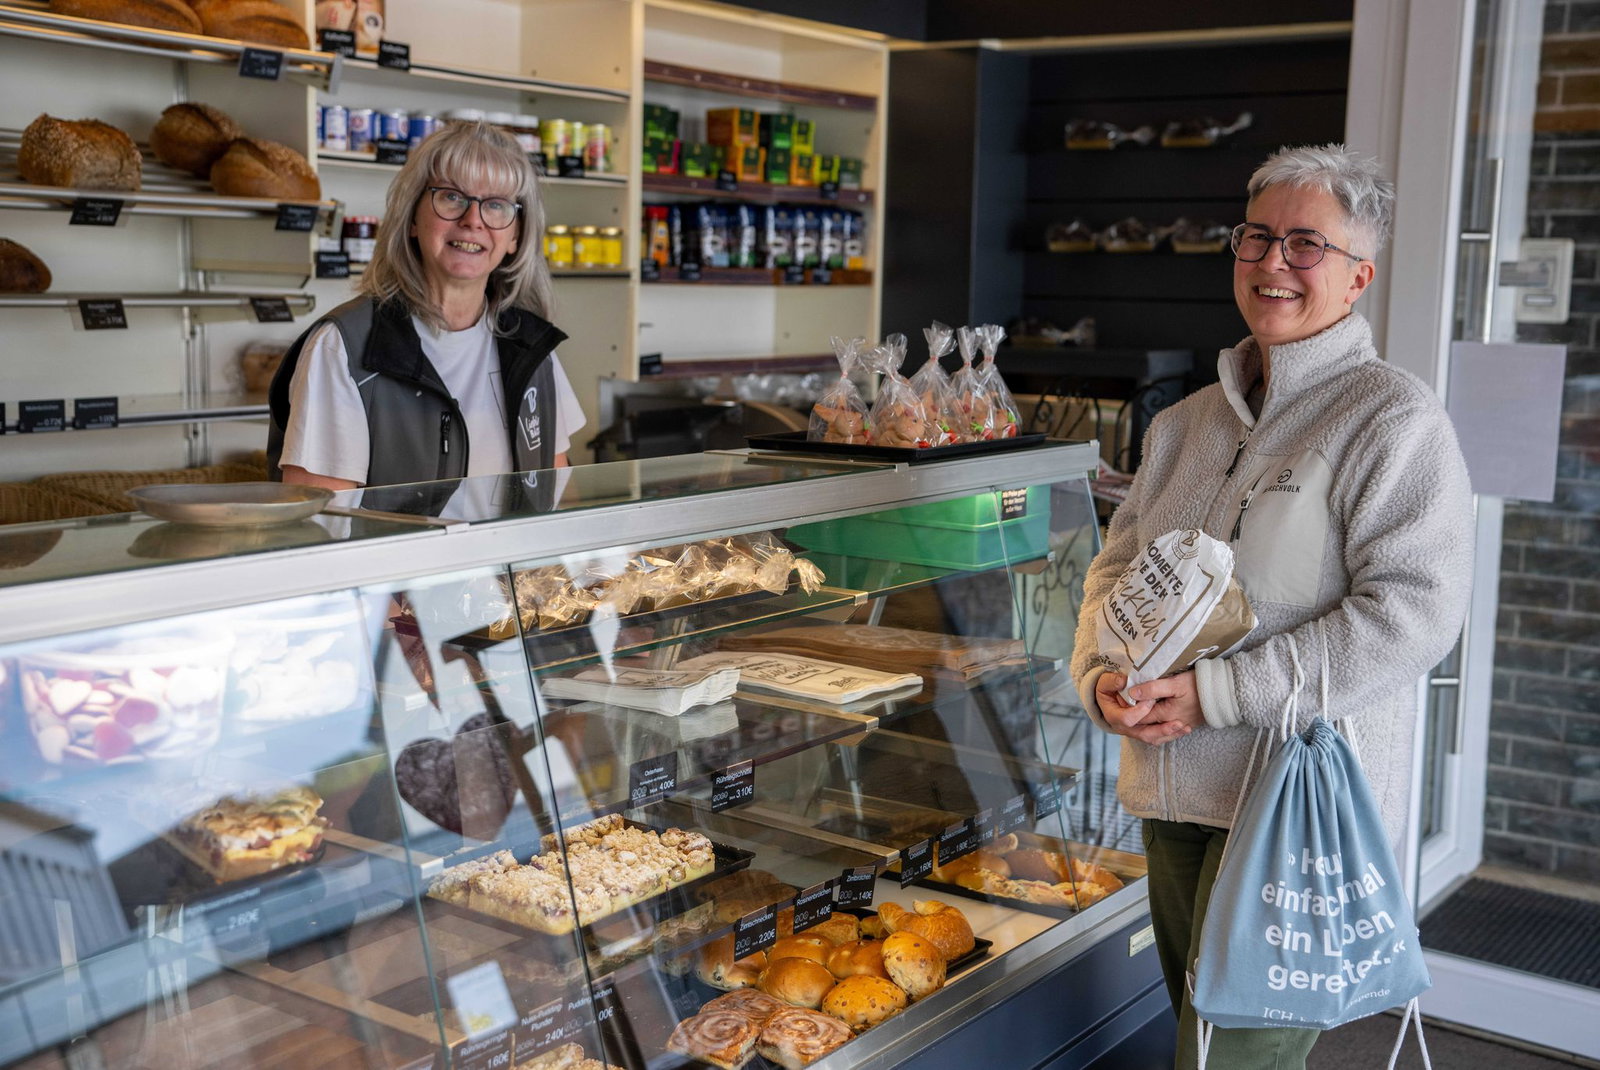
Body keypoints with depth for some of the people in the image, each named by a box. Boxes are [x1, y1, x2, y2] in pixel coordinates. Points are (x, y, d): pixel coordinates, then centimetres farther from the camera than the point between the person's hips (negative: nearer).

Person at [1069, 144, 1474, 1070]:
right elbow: (1119, 565, 16)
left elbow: (1414, 612, -19)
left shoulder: (1396, 420, -9)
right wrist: (1102, 673, -6)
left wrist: (1215, 692, -21)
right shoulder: (1189, 423, 13)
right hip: (1176, 789, 7)